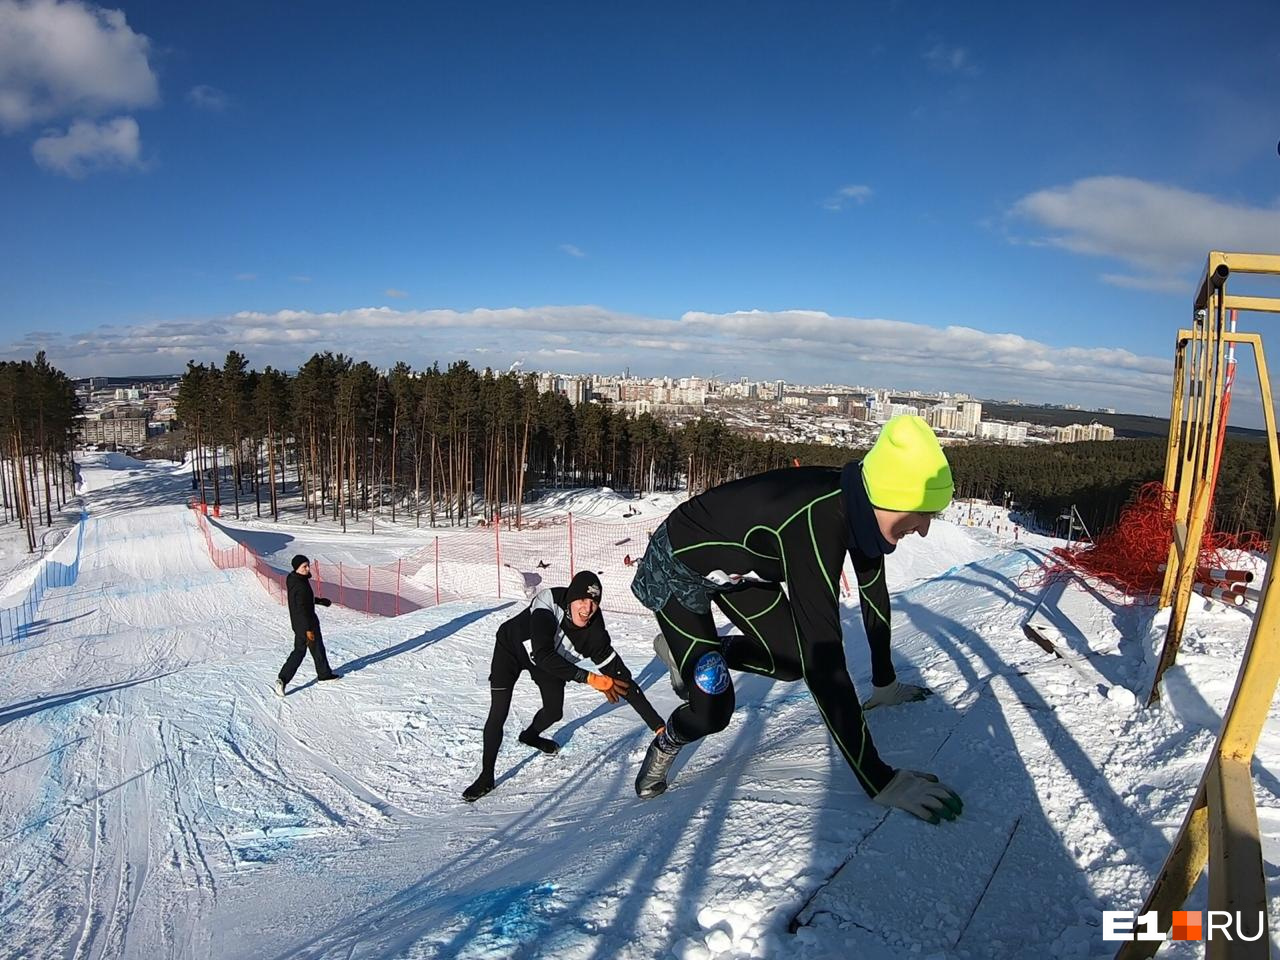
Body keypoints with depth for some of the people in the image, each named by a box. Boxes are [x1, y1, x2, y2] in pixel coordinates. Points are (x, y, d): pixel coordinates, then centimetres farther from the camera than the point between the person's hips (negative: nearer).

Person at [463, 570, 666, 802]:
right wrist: (590, 678, -50)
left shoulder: (593, 632, -30)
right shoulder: (548, 602, -42)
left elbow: (621, 677, -27)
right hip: (512, 647, -4)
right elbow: (542, 656, -49)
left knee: (554, 712, 10)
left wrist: (659, 726, -30)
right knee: (498, 715, -14)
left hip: (548, 656, 4)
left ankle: (530, 735, 45)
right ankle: (486, 777, 8)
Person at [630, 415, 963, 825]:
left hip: (738, 568, 8)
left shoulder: (858, 506, -16)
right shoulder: (815, 523, -41)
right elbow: (825, 662, -43)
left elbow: (874, 595, 0)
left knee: (792, 662, 7)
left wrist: (885, 683, 9)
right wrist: (880, 782, -39)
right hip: (678, 566, -8)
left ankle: (684, 650, 28)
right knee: (713, 709, -13)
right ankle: (664, 747, 22)